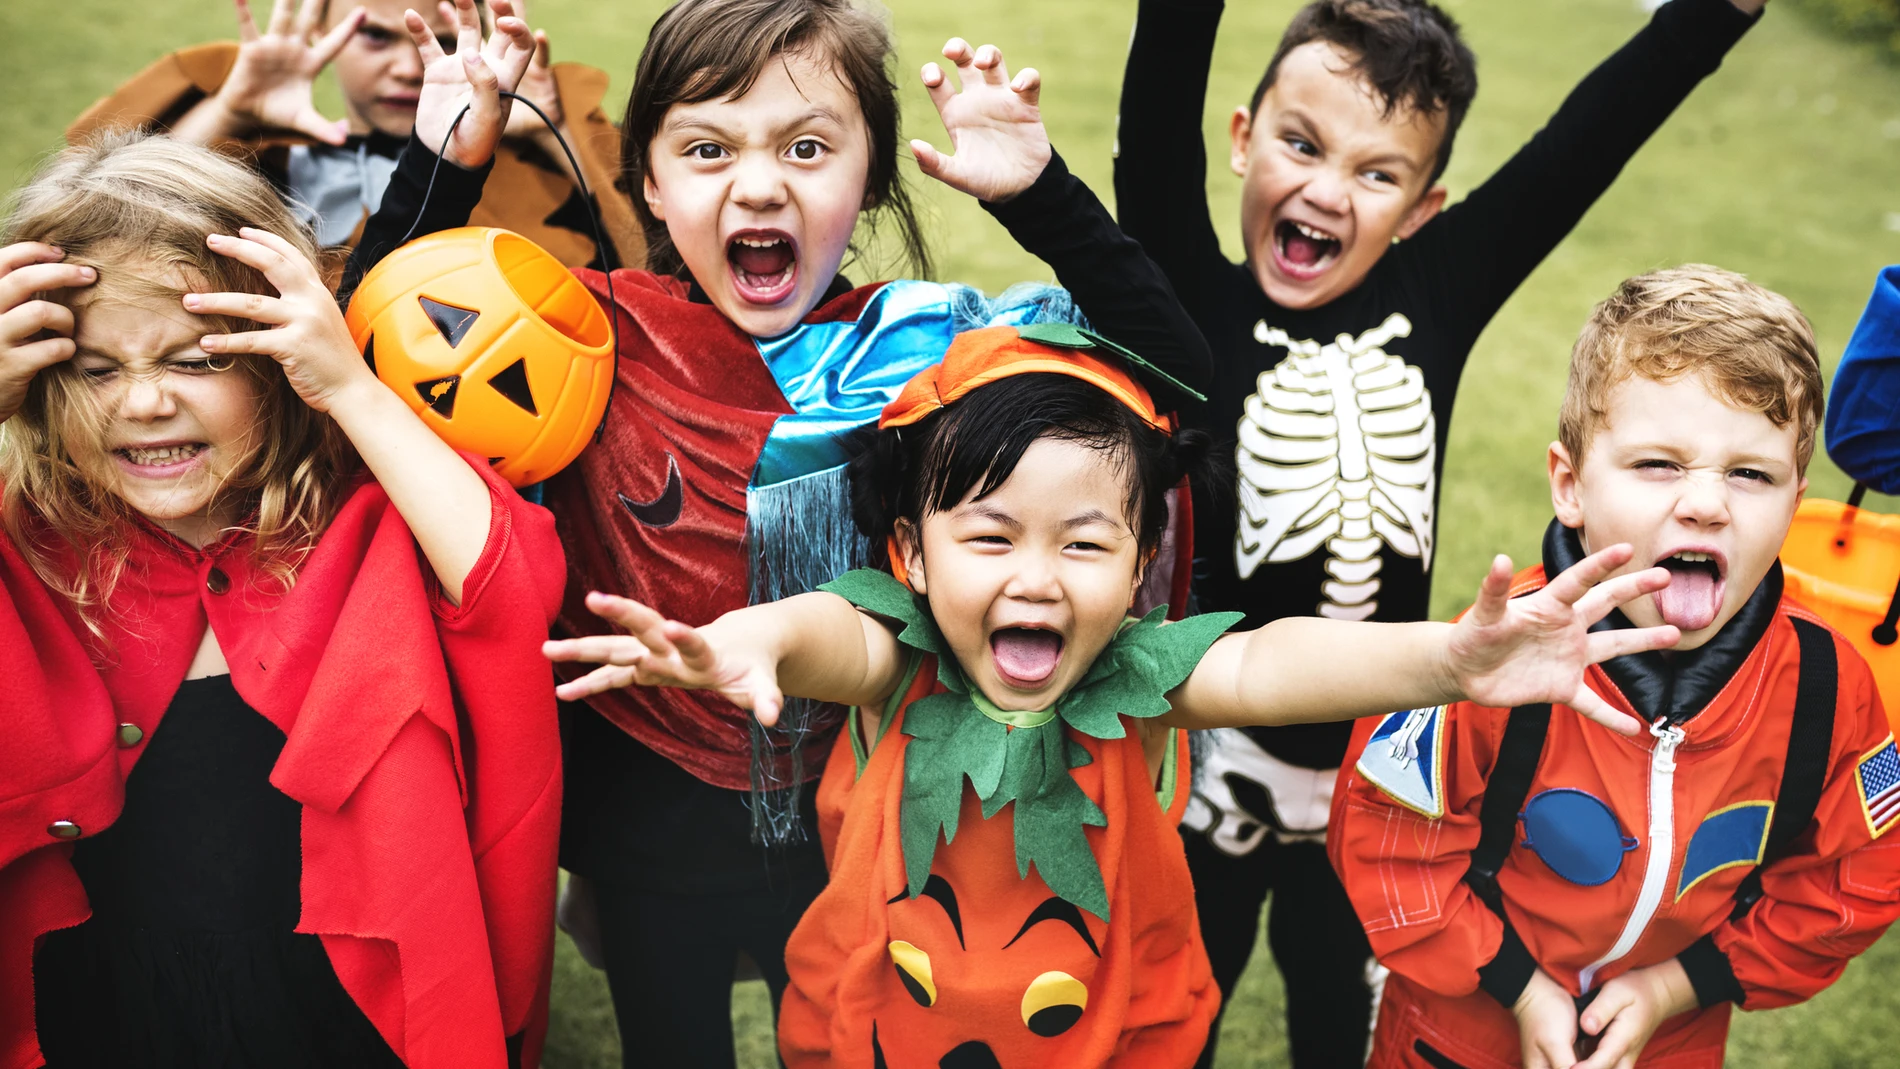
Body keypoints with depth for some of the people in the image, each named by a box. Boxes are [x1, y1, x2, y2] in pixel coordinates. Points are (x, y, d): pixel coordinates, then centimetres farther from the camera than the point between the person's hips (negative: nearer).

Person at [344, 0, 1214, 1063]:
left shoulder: (924, 342, -13)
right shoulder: (602, 337, -12)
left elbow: (1174, 373, -13)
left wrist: (1041, 194, -23)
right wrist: (445, 161, -20)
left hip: (849, 821, 0)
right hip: (646, 823, 0)